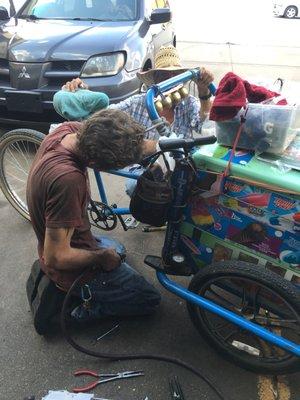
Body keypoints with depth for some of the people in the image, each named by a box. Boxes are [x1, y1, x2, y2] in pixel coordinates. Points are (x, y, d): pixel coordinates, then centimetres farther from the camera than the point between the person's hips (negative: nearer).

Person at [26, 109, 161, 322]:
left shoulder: (68, 129, -14)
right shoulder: (67, 179, -39)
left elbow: (133, 144, -1)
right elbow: (56, 258, -32)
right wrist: (102, 257, -18)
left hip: (77, 240, 8)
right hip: (71, 269, -8)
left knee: (117, 249, 36)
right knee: (150, 300, 8)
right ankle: (78, 311, 5)